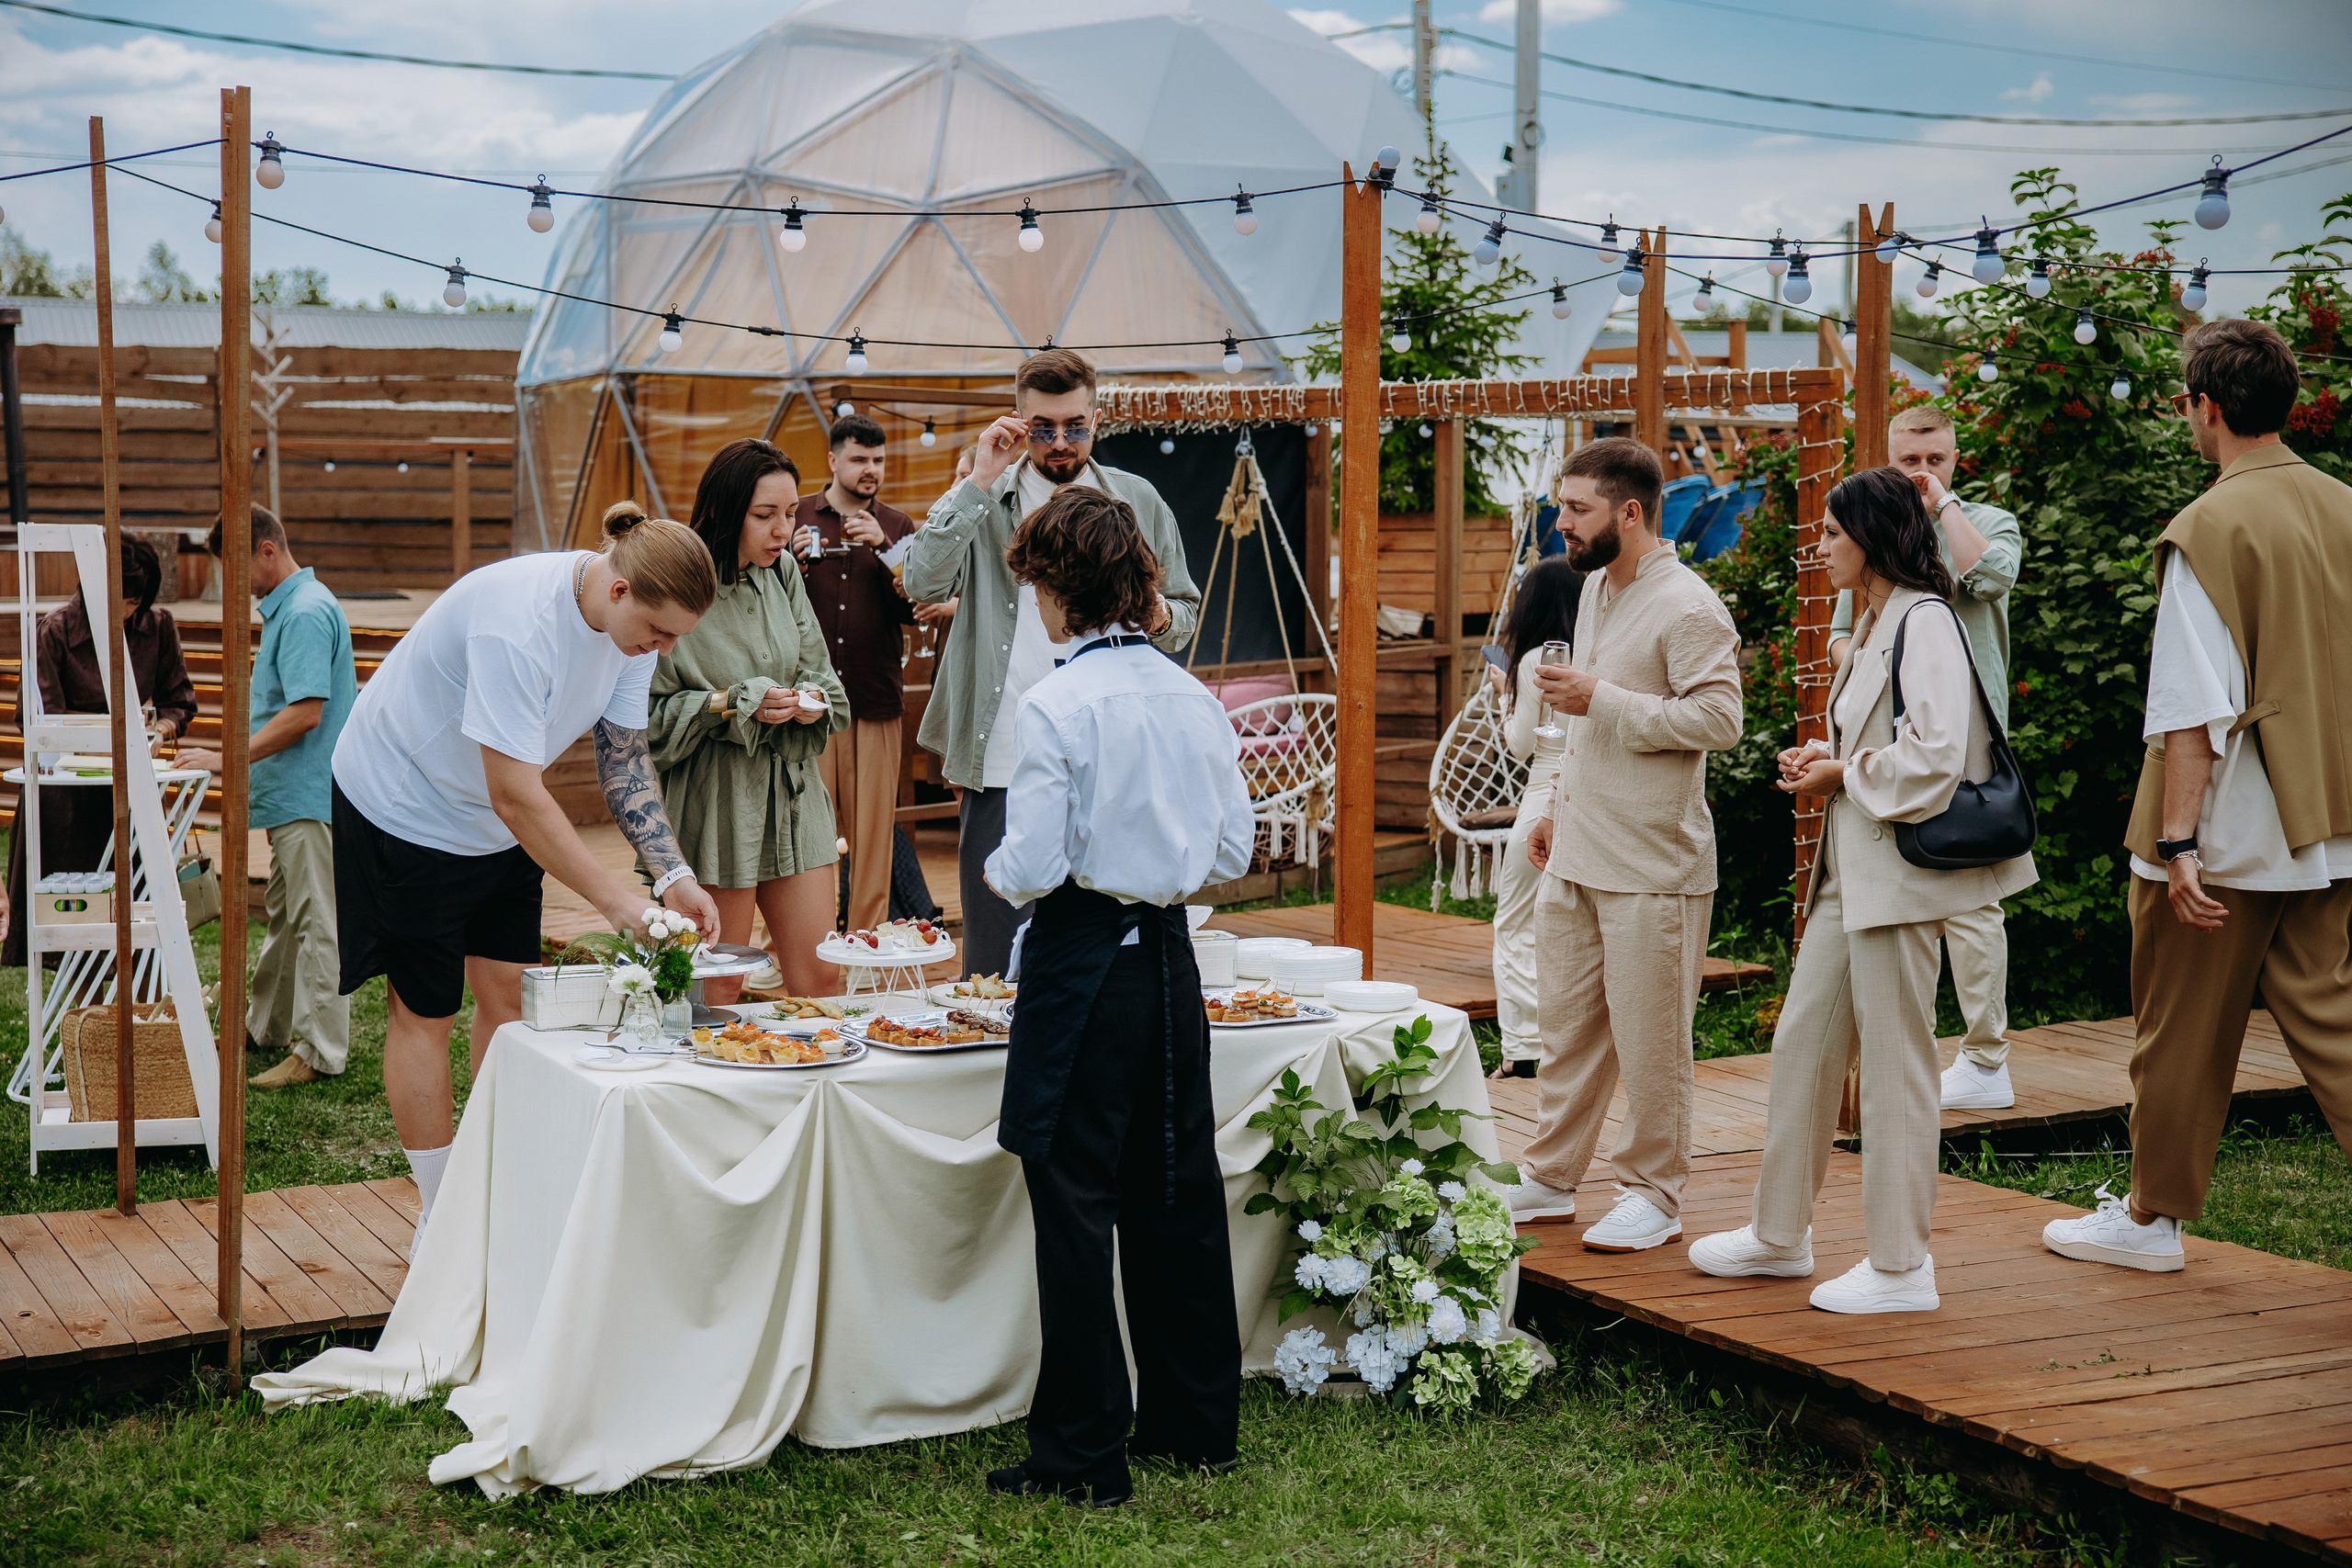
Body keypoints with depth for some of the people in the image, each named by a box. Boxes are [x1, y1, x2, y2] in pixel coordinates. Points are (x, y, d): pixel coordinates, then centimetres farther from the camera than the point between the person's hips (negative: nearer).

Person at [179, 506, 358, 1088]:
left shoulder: (307, 613, -17)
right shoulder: (286, 609, 16)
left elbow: (305, 713, -24)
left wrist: (228, 759, -20)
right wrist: (252, 778, 23)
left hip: (310, 796, -11)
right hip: (292, 796, 11)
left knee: (315, 922, -6)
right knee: (285, 916, 19)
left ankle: (318, 1051, -2)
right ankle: (270, 1026, 30)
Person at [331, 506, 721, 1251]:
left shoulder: (632, 622, -13)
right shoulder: (517, 624, -38)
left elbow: (625, 759, -2)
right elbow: (517, 800, -36)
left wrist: (673, 875, -14)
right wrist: (617, 899, -35)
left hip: (496, 823, 8)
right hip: (403, 805, -7)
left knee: (509, 990, 5)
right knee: (424, 1008, -1)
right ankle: (440, 1223, 9)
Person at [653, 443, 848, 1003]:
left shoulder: (782, 574, 7)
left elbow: (817, 671, 16)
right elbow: (648, 715, -12)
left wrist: (815, 701, -6)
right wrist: (732, 705, -19)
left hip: (791, 788, 6)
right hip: (714, 803, -6)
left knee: (820, 976, 6)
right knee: (717, 988, 2)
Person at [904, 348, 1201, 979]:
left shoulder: (1139, 502, 11)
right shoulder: (984, 500, 6)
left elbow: (1186, 609, 19)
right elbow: (925, 584, -10)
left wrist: (1158, 618, -5)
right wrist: (979, 481, -12)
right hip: (1004, 761, -1)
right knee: (995, 959, 2)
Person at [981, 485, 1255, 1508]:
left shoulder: (1054, 706, -14)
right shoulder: (1196, 700, 4)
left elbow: (1031, 869, -16)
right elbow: (1233, 853, 10)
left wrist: (996, 873, 5)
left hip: (1084, 967, -6)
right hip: (1171, 961, 7)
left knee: (1074, 1203, 1)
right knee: (1177, 1193, 16)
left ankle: (1085, 1453, 7)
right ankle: (1196, 1422, 26)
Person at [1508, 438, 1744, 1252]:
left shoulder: (1687, 607, -15)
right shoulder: (1597, 588, 13)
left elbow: (1719, 719, -23)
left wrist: (1600, 699, -21)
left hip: (1652, 863, -9)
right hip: (1577, 853, 9)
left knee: (1649, 1039, 1)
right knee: (1566, 1023, 15)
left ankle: (1653, 1194, 12)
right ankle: (1551, 1177, 25)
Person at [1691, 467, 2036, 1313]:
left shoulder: (1925, 622, -15)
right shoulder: (1873, 626, 17)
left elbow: (1936, 754, -23)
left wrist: (1845, 776, -11)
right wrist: (1824, 759, 7)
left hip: (1899, 869, -10)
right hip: (1851, 865, 10)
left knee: (1894, 1065, -3)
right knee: (1802, 1045, 14)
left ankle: (1900, 1265, 6)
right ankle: (1781, 1235, 25)